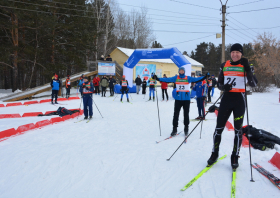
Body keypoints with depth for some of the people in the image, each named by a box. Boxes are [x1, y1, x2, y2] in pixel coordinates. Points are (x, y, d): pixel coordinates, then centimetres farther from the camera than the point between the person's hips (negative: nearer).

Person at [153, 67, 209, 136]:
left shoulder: (188, 78, 4)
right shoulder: (176, 78, 6)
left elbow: (196, 79, -5)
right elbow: (167, 79, -1)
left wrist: (205, 77, -17)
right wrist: (158, 79, -10)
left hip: (186, 99, 0)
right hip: (178, 99, 1)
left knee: (186, 114, 5)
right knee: (176, 114, -1)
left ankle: (186, 129, 19)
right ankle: (174, 129, 7)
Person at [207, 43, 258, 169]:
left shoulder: (247, 65, 1)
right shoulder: (224, 66, 7)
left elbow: (253, 84, -9)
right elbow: (219, 83, 10)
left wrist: (247, 68, -20)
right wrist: (223, 87, -13)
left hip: (239, 99, -2)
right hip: (226, 98, 2)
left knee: (238, 129, 4)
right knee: (219, 128, 2)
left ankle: (235, 157, 16)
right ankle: (214, 154, 18)